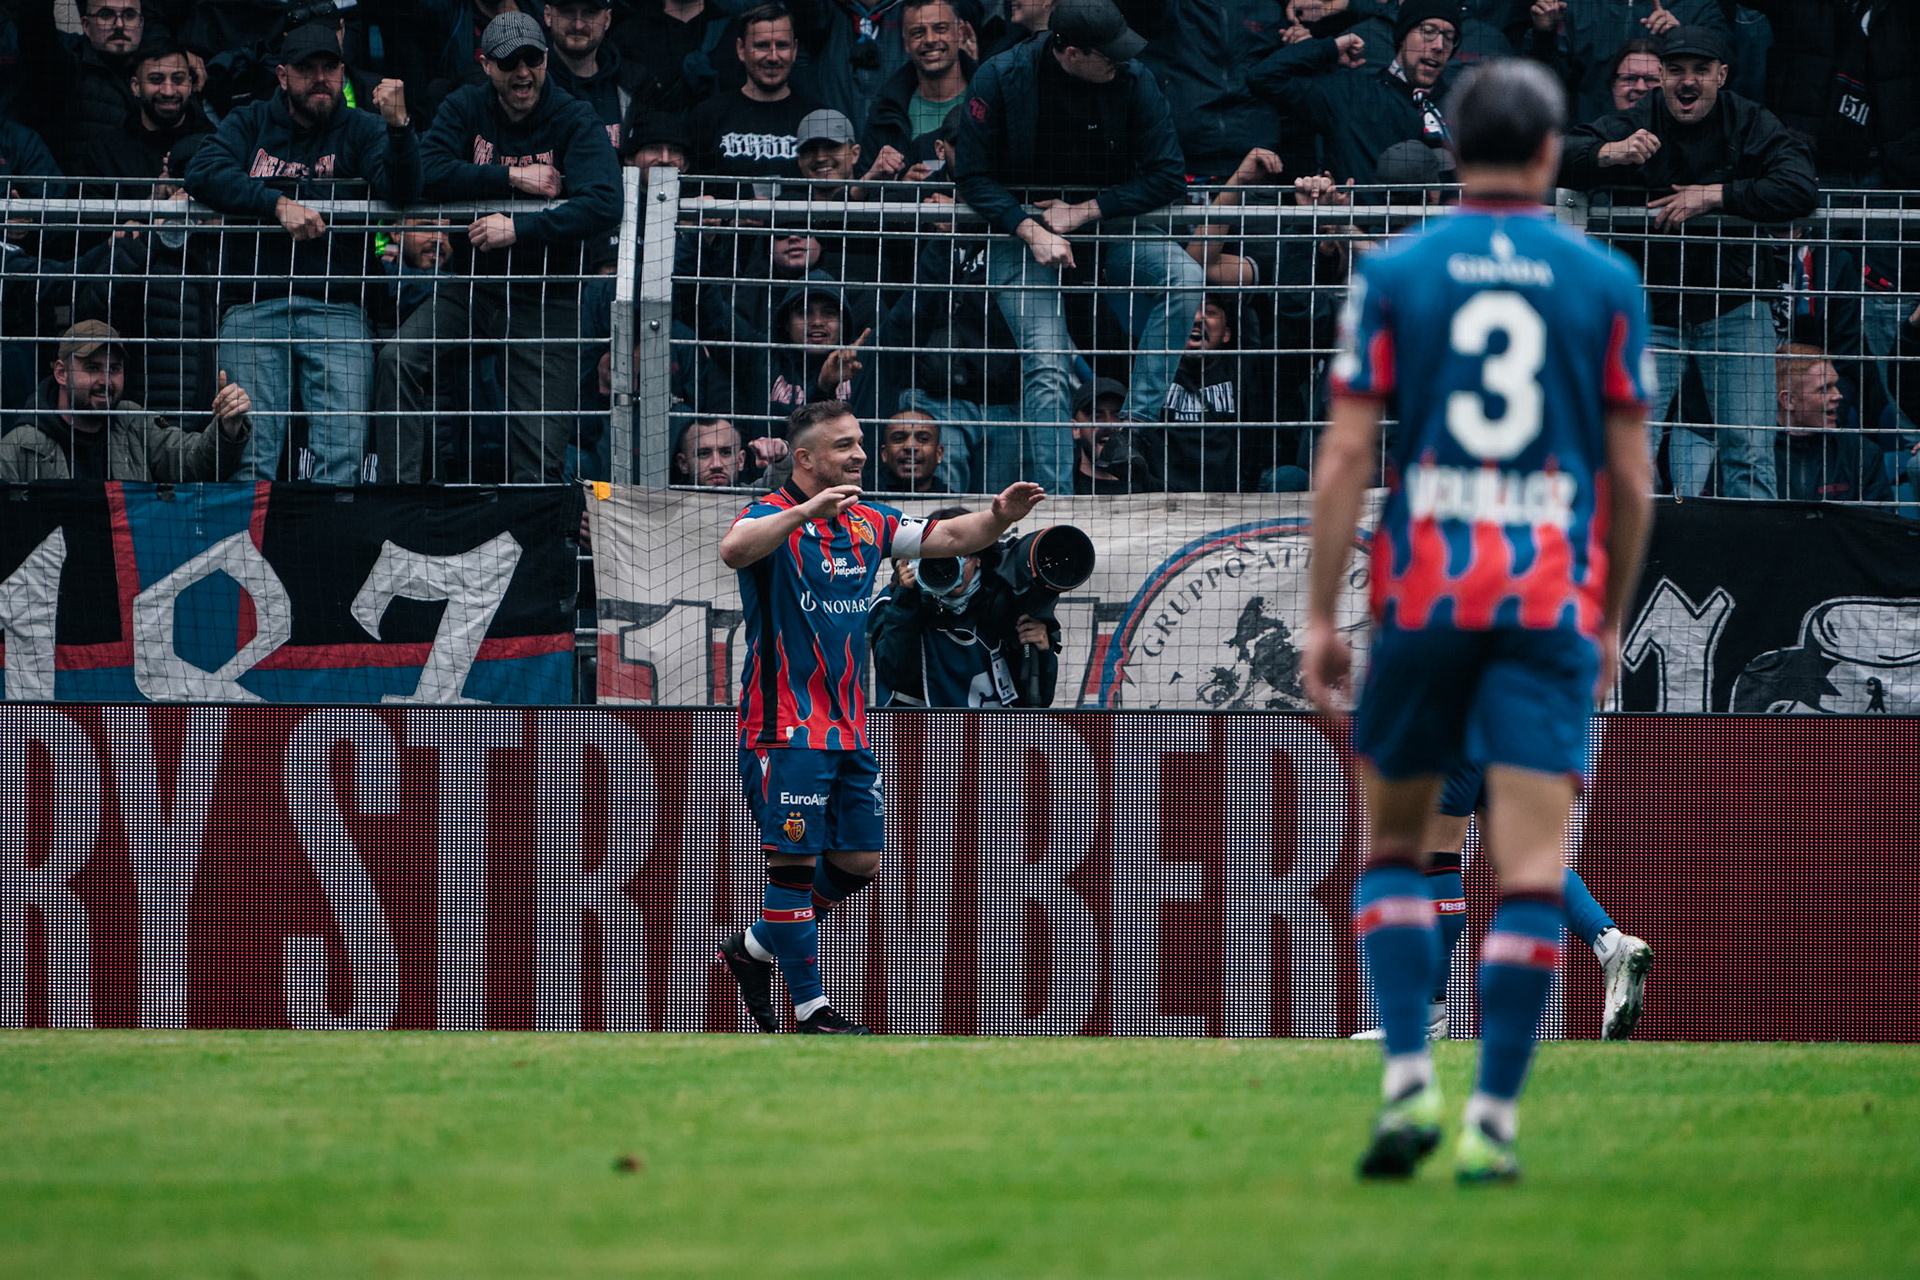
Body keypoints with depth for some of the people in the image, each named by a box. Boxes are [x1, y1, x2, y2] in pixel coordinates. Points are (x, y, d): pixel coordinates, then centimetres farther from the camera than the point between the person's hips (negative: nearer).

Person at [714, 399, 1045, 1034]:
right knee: (795, 859, -7)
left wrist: (997, 518, -7)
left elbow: (949, 537, 13)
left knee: (858, 861, 9)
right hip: (787, 728, -8)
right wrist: (804, 512, -45)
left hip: (848, 729, 8)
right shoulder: (772, 516, -10)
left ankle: (756, 948, 26)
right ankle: (811, 1007, -3)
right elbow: (735, 550, -32)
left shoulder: (868, 523, 13)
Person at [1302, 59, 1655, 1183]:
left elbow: (1346, 457, -2)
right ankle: (1493, 1121, -10)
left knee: (1396, 844, 15)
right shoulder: (1607, 284, 4)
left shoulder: (1394, 276, 3)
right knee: (1533, 868, -3)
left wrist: (1320, 615, 3)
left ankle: (1410, 1081, -1)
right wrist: (1611, 622, 17)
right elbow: (1631, 476, 5)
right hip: (1554, 602, -1)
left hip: (1424, 591, 1)